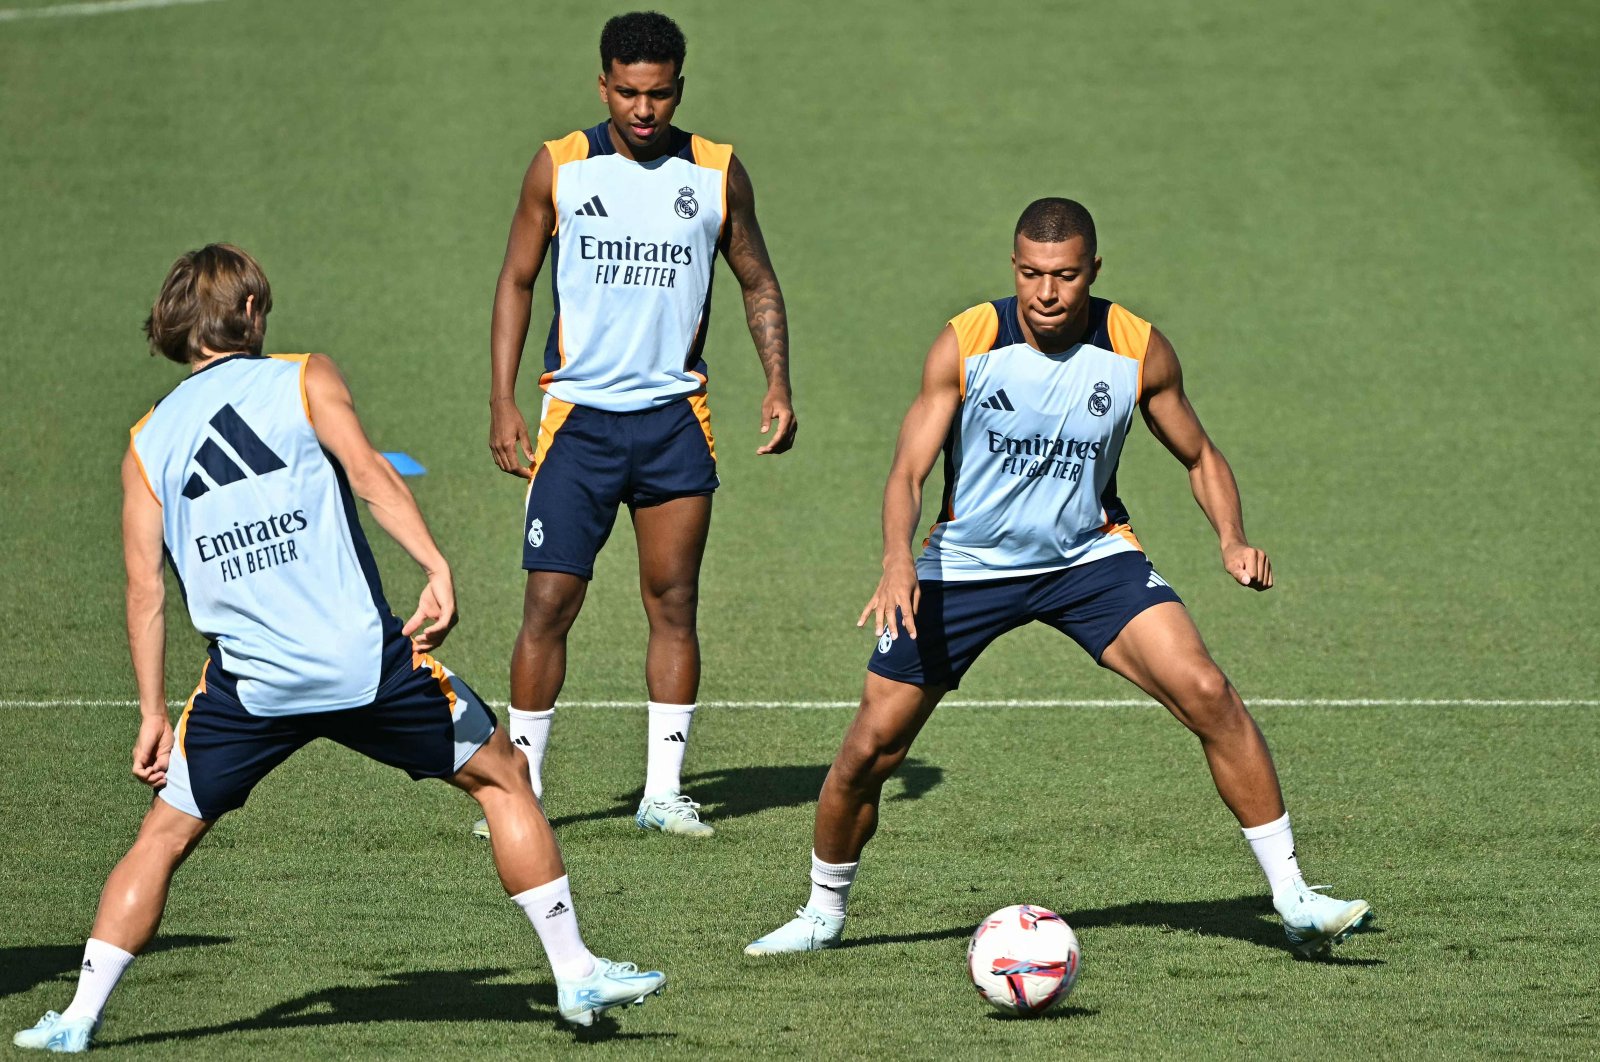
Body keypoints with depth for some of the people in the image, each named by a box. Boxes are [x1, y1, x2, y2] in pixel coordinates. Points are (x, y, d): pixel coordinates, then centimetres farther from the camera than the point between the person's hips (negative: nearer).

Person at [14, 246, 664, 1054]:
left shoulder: (148, 442, 12)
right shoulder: (304, 380, 5)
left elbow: (144, 589, 8)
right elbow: (364, 467, -14)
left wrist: (153, 715, 11)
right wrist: (435, 566, -24)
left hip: (249, 683, 2)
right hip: (366, 659, -2)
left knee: (163, 837, 16)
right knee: (502, 779, 15)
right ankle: (576, 974, 14)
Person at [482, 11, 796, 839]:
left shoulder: (717, 173, 2)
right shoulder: (559, 167, -1)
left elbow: (758, 282, 13)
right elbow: (516, 281, 5)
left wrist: (777, 385, 0)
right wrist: (502, 403, -3)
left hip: (674, 417, 2)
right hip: (578, 416, -2)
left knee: (673, 605, 2)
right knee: (549, 602, -6)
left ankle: (664, 791, 9)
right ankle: (520, 786, 2)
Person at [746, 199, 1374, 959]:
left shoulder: (1140, 352, -11)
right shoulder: (966, 345, -16)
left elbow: (1199, 456, 5)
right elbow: (908, 471, -17)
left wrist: (1232, 539, -14)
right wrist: (897, 560, -36)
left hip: (1089, 554, 1)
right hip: (966, 564, 0)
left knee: (1208, 695, -19)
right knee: (870, 747, -3)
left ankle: (1293, 901, -11)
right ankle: (822, 913, 24)